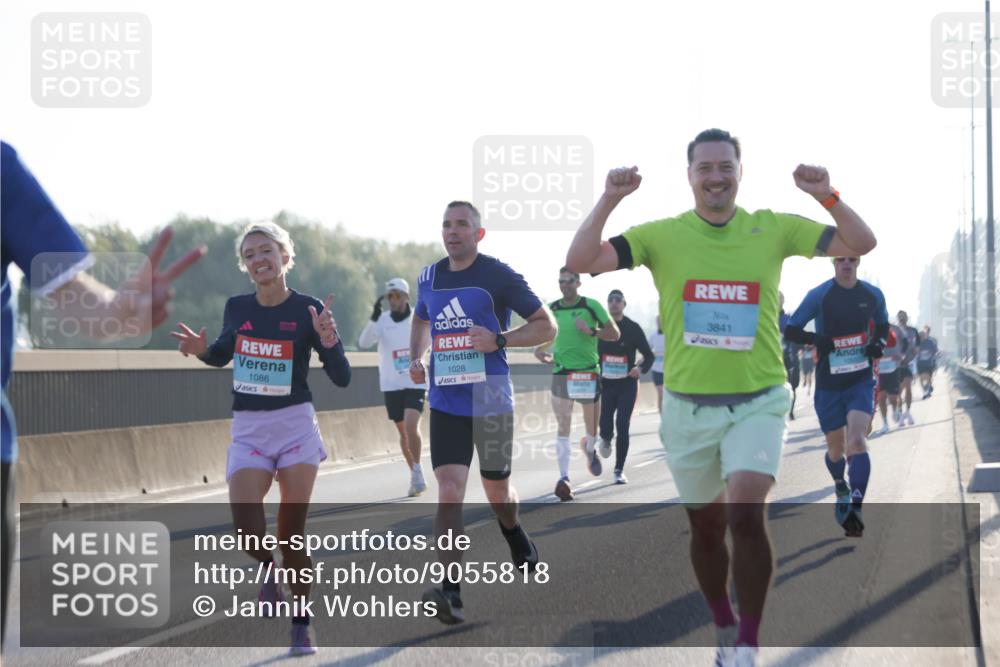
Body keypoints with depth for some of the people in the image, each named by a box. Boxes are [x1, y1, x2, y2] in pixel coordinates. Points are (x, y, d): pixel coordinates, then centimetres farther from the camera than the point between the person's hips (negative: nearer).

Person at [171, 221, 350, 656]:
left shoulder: (308, 310, -8)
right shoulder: (237, 308, 0)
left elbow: (342, 379, -7)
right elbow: (223, 354, 21)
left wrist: (328, 339, -25)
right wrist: (201, 349, -1)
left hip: (296, 427, -2)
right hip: (248, 430, 2)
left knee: (291, 535, -1)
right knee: (246, 531, -15)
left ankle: (303, 623, 19)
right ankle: (269, 571, 21)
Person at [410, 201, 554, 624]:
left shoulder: (499, 276, -7)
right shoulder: (429, 278, 8)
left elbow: (547, 327, -5)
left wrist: (499, 340, -19)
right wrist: (417, 357, 8)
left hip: (491, 400, -2)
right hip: (445, 402, 3)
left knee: (496, 488, 13)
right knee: (449, 491, -13)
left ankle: (518, 541, 48)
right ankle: (450, 593, -20)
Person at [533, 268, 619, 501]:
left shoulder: (592, 306, -3)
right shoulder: (551, 309, 7)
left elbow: (614, 333, -2)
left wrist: (590, 330, -17)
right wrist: (540, 350, 0)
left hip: (588, 374, -1)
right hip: (561, 374, 2)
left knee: (592, 427, 10)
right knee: (563, 427, -7)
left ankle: (590, 448, 45)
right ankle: (564, 478, -9)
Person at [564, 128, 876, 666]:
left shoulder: (773, 229, 1)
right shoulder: (661, 235, -2)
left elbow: (860, 244, -1)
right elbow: (581, 261, -11)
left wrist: (827, 197, -18)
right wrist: (609, 199, -23)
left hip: (758, 403, -1)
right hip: (688, 405, 1)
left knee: (747, 515, -20)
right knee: (706, 526, 14)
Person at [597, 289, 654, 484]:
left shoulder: (633, 328, -1)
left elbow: (648, 355, 2)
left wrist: (641, 368, -18)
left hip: (627, 384, -1)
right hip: (606, 384, 1)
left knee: (622, 426, -8)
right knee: (605, 426, -7)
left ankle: (619, 470, 2)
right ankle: (606, 439, 32)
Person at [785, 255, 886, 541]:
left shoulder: (872, 295, 2)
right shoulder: (819, 295, -6)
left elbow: (883, 325, 19)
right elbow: (790, 330, -3)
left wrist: (879, 342, -3)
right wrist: (815, 338, -22)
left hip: (861, 380, 0)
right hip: (829, 383, 0)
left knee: (857, 440, -21)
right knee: (836, 447, 10)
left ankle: (856, 509, -29)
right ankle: (841, 489, 43)